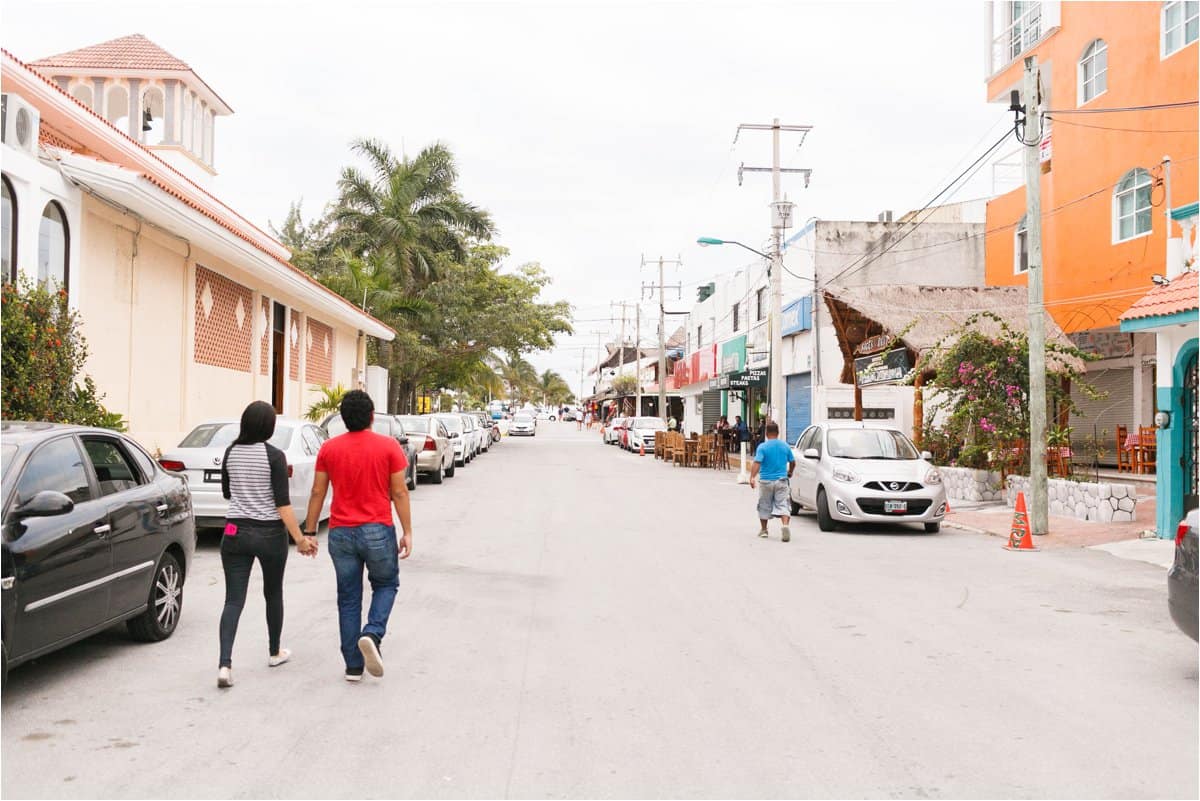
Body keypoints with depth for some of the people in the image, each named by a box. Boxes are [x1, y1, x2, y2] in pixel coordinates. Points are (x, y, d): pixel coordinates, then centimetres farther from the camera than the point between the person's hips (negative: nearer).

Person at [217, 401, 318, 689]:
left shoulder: (231, 453, 2)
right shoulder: (274, 456, -12)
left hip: (235, 532, 3)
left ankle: (225, 664, -15)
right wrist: (299, 538, -14)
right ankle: (274, 652, 34)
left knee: (233, 599, 0)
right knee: (273, 593, 18)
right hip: (269, 534, -3)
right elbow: (283, 502, -16)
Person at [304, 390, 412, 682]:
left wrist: (309, 531, 11)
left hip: (341, 533, 2)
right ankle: (372, 634, -8)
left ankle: (354, 666, 13)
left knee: (348, 598, 11)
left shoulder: (329, 448, 1)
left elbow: (317, 493, 3)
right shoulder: (389, 446, -6)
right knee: (385, 585, 18)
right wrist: (407, 532, 0)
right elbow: (399, 492, -6)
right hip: (378, 531, -2)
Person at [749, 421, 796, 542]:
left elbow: (757, 463, -21)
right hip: (781, 480, 2)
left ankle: (763, 530, 24)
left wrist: (752, 477, -29)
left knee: (764, 506, 13)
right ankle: (785, 525, -24)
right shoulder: (785, 446, 3)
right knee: (783, 505, 0)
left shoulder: (762, 447, -9)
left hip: (766, 481, -2)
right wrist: (789, 473, 31)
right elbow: (792, 462, 12)